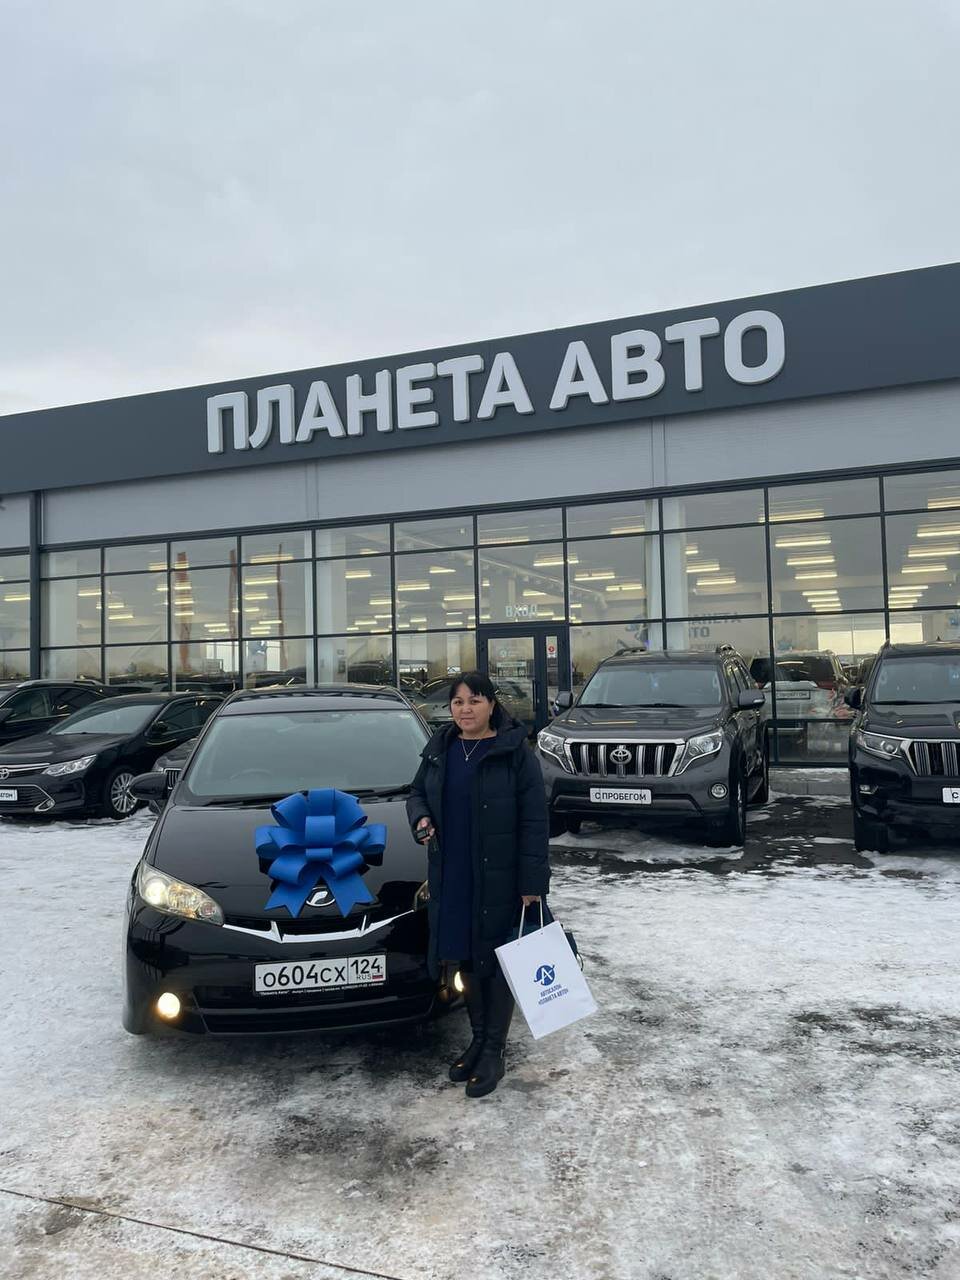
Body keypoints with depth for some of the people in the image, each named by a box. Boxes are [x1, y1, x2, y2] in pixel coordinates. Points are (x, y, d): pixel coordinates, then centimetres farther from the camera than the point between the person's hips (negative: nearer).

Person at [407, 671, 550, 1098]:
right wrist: (421, 818, -5)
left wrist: (533, 883, -14)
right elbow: (417, 792, 19)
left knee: (498, 960, 6)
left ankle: (494, 1051, 20)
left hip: (500, 878, -5)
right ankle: (478, 1038, 34)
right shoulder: (439, 750, 5)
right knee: (466, 958, 16)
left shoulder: (515, 752, -11)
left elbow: (534, 822, -11)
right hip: (451, 877, 5)